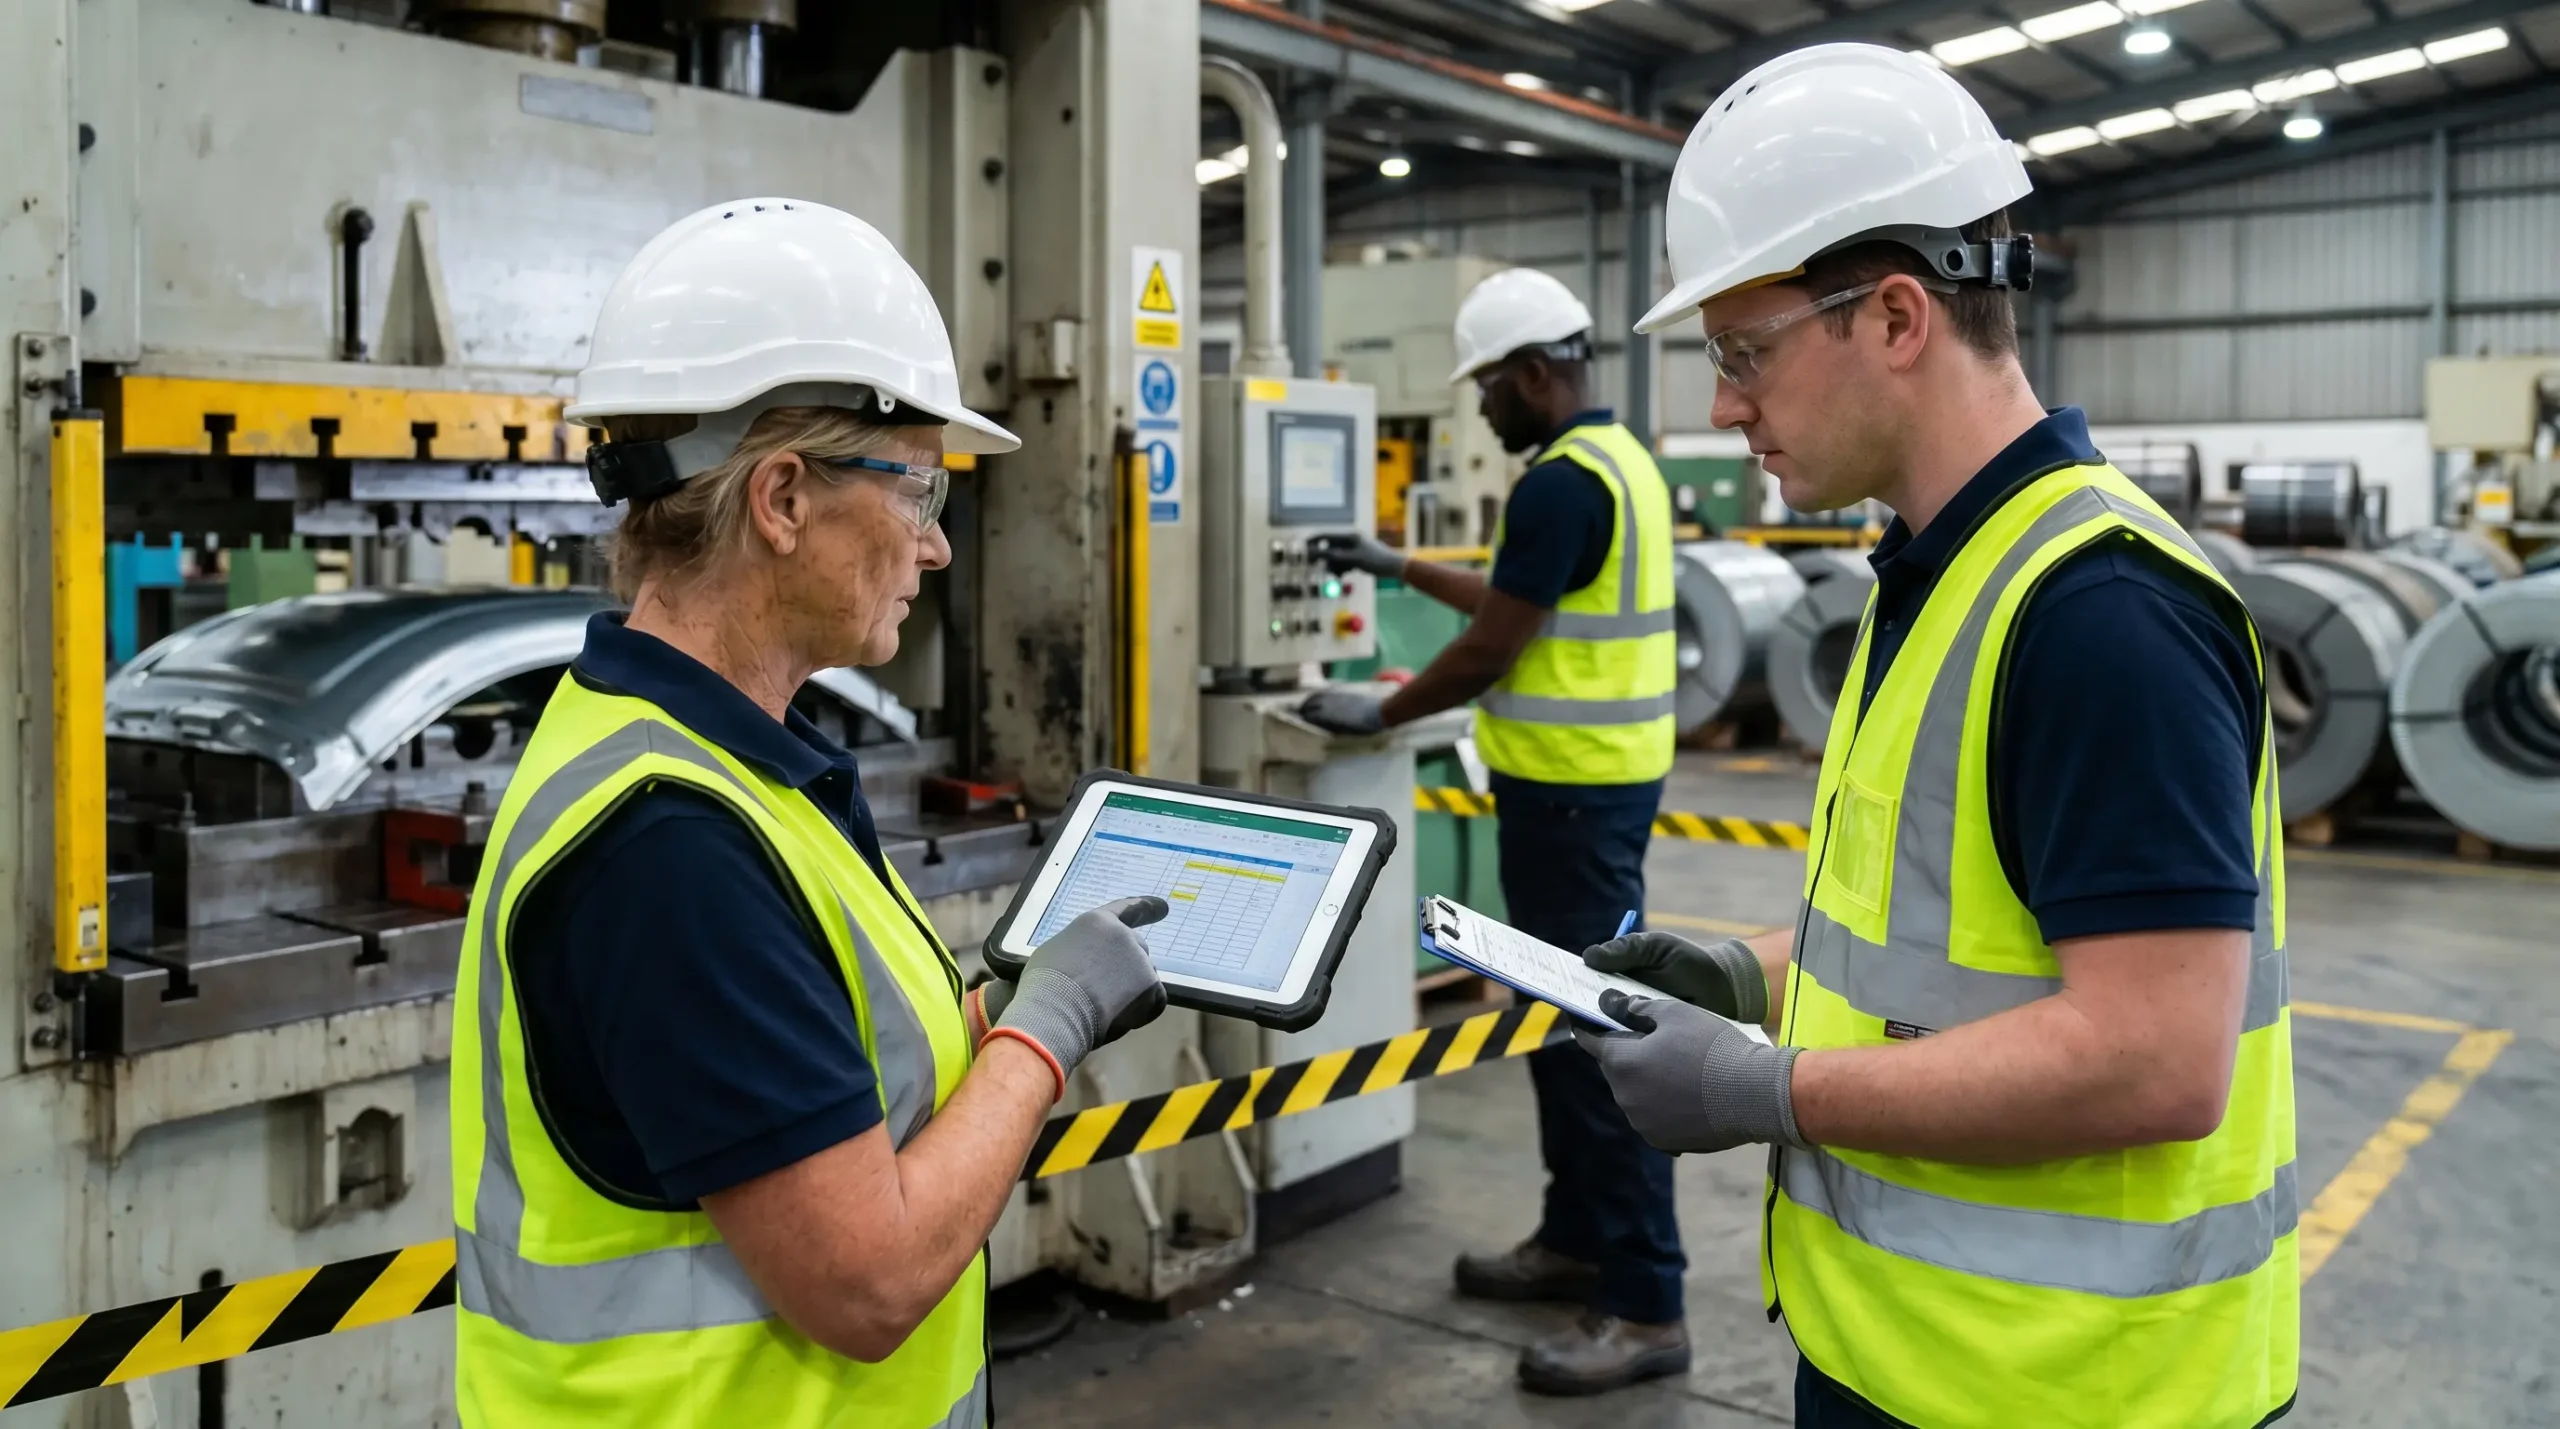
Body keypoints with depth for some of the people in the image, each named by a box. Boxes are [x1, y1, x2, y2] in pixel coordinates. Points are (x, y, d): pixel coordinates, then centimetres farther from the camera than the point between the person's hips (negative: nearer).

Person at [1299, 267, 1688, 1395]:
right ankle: (1577, 1238, 28)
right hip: (1593, 776, 11)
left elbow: (1490, 651, -16)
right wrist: (1404, 569, 26)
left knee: (1596, 1030, -7)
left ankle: (1646, 1305, -1)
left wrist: (1378, 715, -2)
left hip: (1573, 787, -11)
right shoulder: (1616, 458, 14)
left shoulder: (1563, 480, -18)